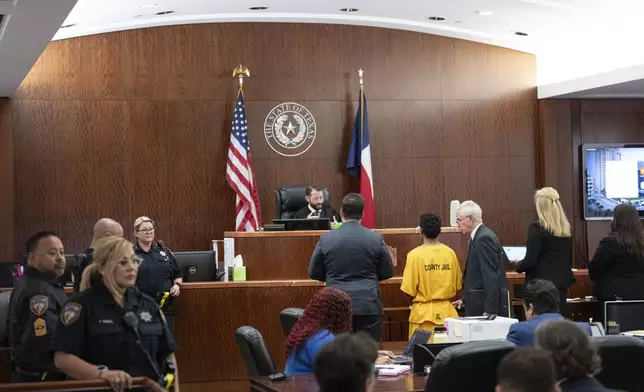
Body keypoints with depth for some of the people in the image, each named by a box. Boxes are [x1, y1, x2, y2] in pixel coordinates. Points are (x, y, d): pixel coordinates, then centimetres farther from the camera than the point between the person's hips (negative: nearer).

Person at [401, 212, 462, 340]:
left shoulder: (415, 255, -10)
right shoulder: (450, 253, 0)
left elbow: (409, 290, -8)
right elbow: (457, 286, 9)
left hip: (423, 313, -3)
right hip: (446, 311, 3)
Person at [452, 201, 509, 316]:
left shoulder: (484, 238, -15)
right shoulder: (479, 236, 15)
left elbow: (491, 276, -20)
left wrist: (489, 310, -21)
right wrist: (465, 300, 17)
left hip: (488, 307, -9)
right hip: (479, 305, 9)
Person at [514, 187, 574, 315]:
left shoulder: (537, 228, -12)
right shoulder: (567, 229, 7)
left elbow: (530, 261, -14)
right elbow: (569, 259, 15)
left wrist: (517, 265, 5)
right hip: (562, 283, 6)